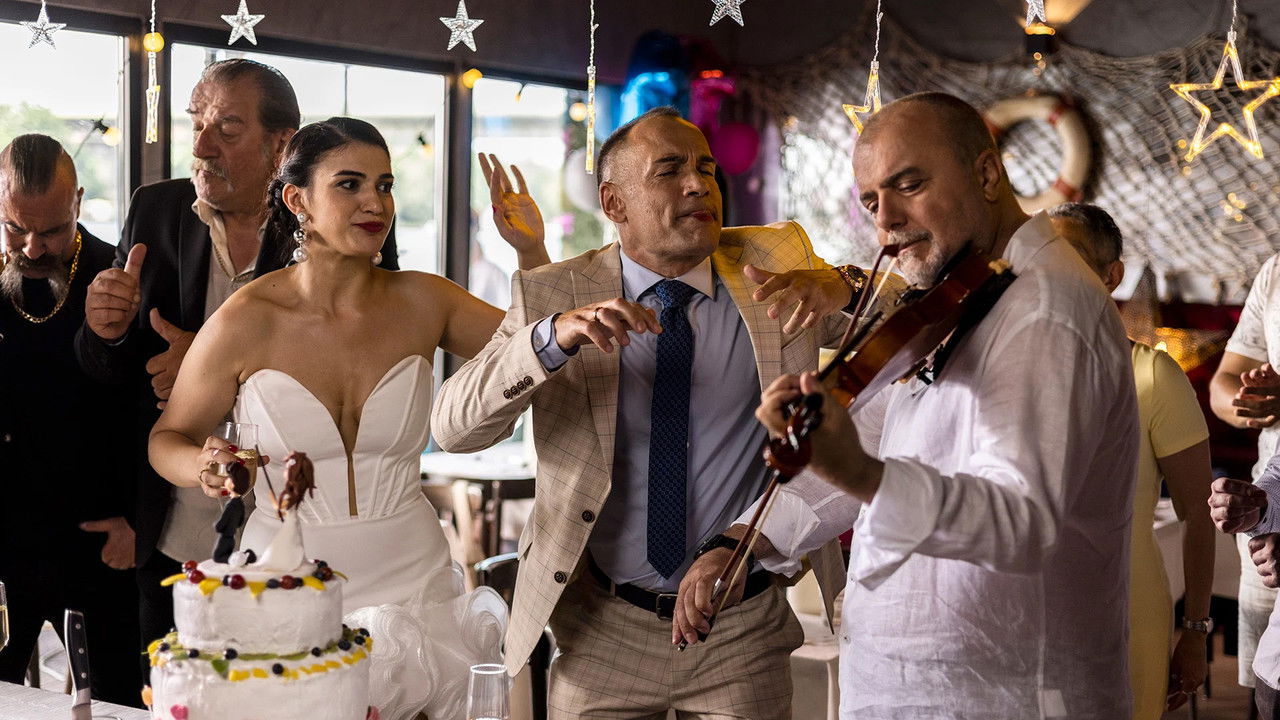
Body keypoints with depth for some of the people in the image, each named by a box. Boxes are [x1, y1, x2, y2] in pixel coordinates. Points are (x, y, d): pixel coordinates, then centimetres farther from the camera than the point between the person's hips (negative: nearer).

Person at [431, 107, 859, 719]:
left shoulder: (772, 263, 0)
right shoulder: (550, 295, -5)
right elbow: (453, 426, -14)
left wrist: (836, 288, -25)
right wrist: (553, 337, -31)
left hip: (745, 630, 1)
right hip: (601, 633, -1)